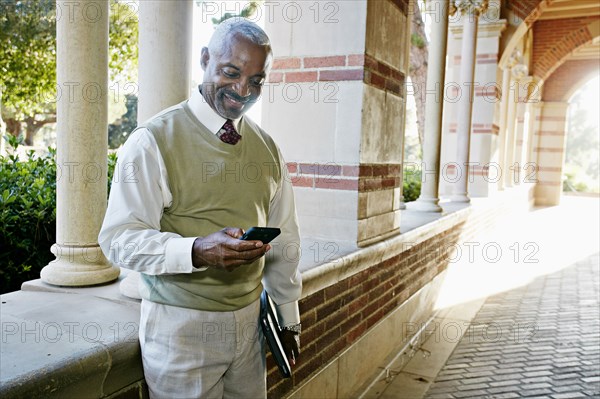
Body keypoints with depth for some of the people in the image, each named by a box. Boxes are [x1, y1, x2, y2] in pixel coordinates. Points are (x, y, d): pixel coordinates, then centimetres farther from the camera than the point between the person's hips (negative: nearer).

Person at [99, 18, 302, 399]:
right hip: (182, 325, -4)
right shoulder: (154, 141, -11)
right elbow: (119, 238, -15)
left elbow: (284, 238, 9)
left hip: (249, 319, 5)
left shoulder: (267, 148, 5)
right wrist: (196, 251, -32)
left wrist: (289, 319, 13)